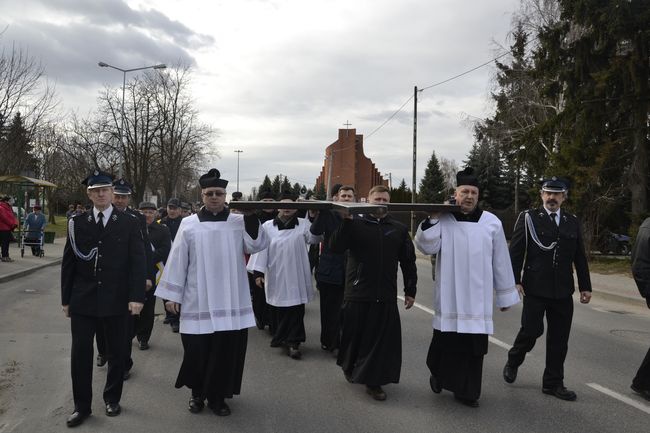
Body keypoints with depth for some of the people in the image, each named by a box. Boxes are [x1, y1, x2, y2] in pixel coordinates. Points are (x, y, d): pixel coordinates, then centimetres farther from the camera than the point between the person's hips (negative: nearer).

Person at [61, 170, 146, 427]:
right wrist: (66, 299, 5)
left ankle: (112, 398, 28)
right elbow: (68, 263, 7)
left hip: (116, 300, -1)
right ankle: (82, 405, 17)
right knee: (80, 353, 3)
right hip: (82, 300, 1)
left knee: (116, 352, 10)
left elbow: (137, 262, -5)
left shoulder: (128, 223, -1)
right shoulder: (77, 224, 4)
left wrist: (136, 296, -13)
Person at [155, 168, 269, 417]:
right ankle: (197, 393, 29)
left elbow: (258, 246, -11)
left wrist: (252, 220, -22)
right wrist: (172, 294, 0)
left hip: (229, 302, 1)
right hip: (198, 302, -1)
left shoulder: (239, 222, 3)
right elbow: (178, 260, 1)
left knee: (226, 350, 5)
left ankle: (217, 396, 23)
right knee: (197, 350, 6)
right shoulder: (189, 224, 1)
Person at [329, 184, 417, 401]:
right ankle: (349, 367, 37)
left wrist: (410, 291, 11)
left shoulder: (399, 229, 8)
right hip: (357, 293, -1)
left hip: (386, 296, 2)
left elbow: (408, 262, 11)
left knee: (382, 339, 1)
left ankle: (374, 381, 14)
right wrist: (346, 221, -19)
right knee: (354, 334, 11)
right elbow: (335, 247, -11)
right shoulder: (355, 224, 2)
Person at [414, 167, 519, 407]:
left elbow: (501, 261, 7)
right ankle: (438, 374, 33)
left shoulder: (492, 223, 4)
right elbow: (427, 246, -10)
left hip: (478, 297, 1)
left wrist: (505, 294, 9)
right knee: (446, 341, 6)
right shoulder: (443, 219, 1)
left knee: (473, 345, 4)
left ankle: (466, 390, 18)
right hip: (449, 295, -1)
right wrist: (432, 219, -18)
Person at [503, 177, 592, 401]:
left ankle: (553, 383, 21)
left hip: (563, 291, 4)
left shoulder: (573, 222, 10)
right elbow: (515, 252, -4)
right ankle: (513, 362, 25)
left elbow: (580, 257, 13)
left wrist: (585, 286, 10)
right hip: (535, 289, -4)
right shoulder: (528, 218, -1)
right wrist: (514, 281, -11)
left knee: (559, 339, 7)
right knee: (532, 330, -4)